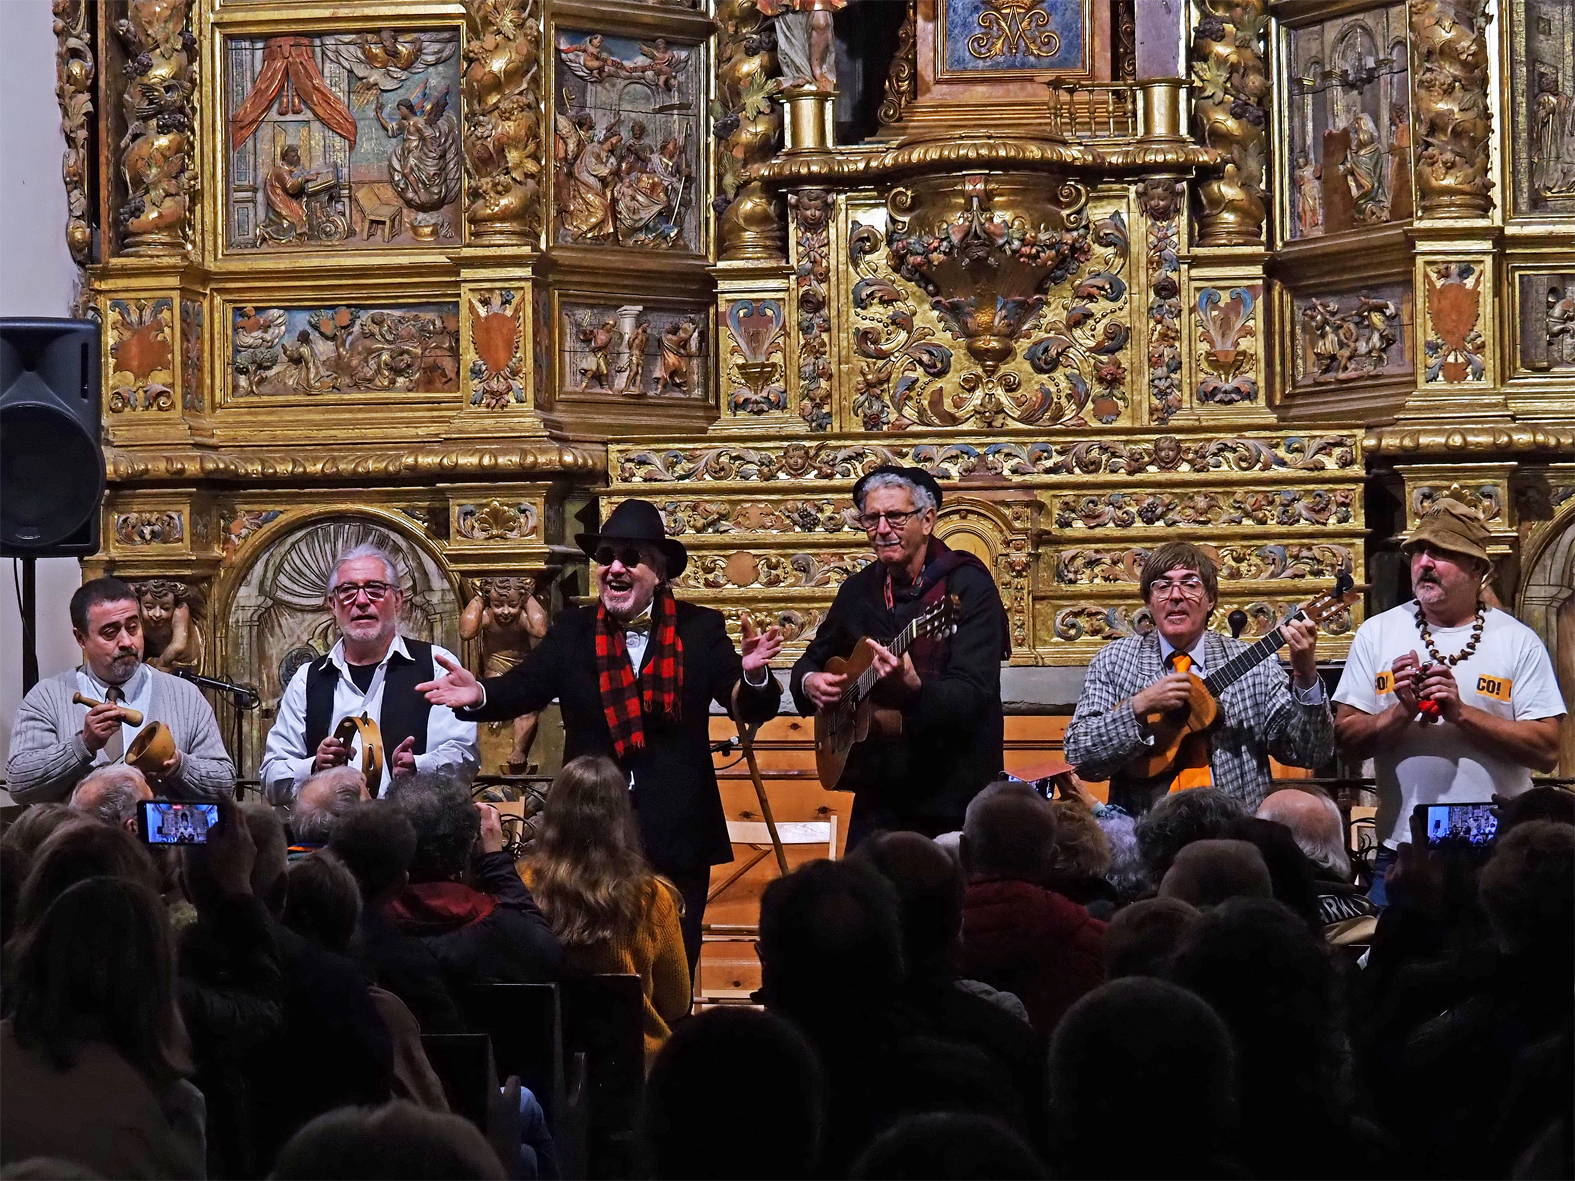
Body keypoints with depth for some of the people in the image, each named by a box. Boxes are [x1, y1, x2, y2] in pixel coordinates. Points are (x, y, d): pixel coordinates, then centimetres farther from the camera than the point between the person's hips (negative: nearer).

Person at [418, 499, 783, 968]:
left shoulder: (700, 629, 0)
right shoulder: (573, 632, 4)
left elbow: (751, 709, -7)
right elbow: (524, 687, -9)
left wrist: (752, 674, -29)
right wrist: (479, 695, -29)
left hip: (677, 840, -1)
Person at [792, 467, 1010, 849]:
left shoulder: (968, 585, -12)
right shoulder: (859, 590, 8)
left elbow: (971, 695, -22)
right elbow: (813, 658, 22)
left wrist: (913, 688, -40)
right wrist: (809, 682, -2)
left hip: (953, 796, -6)